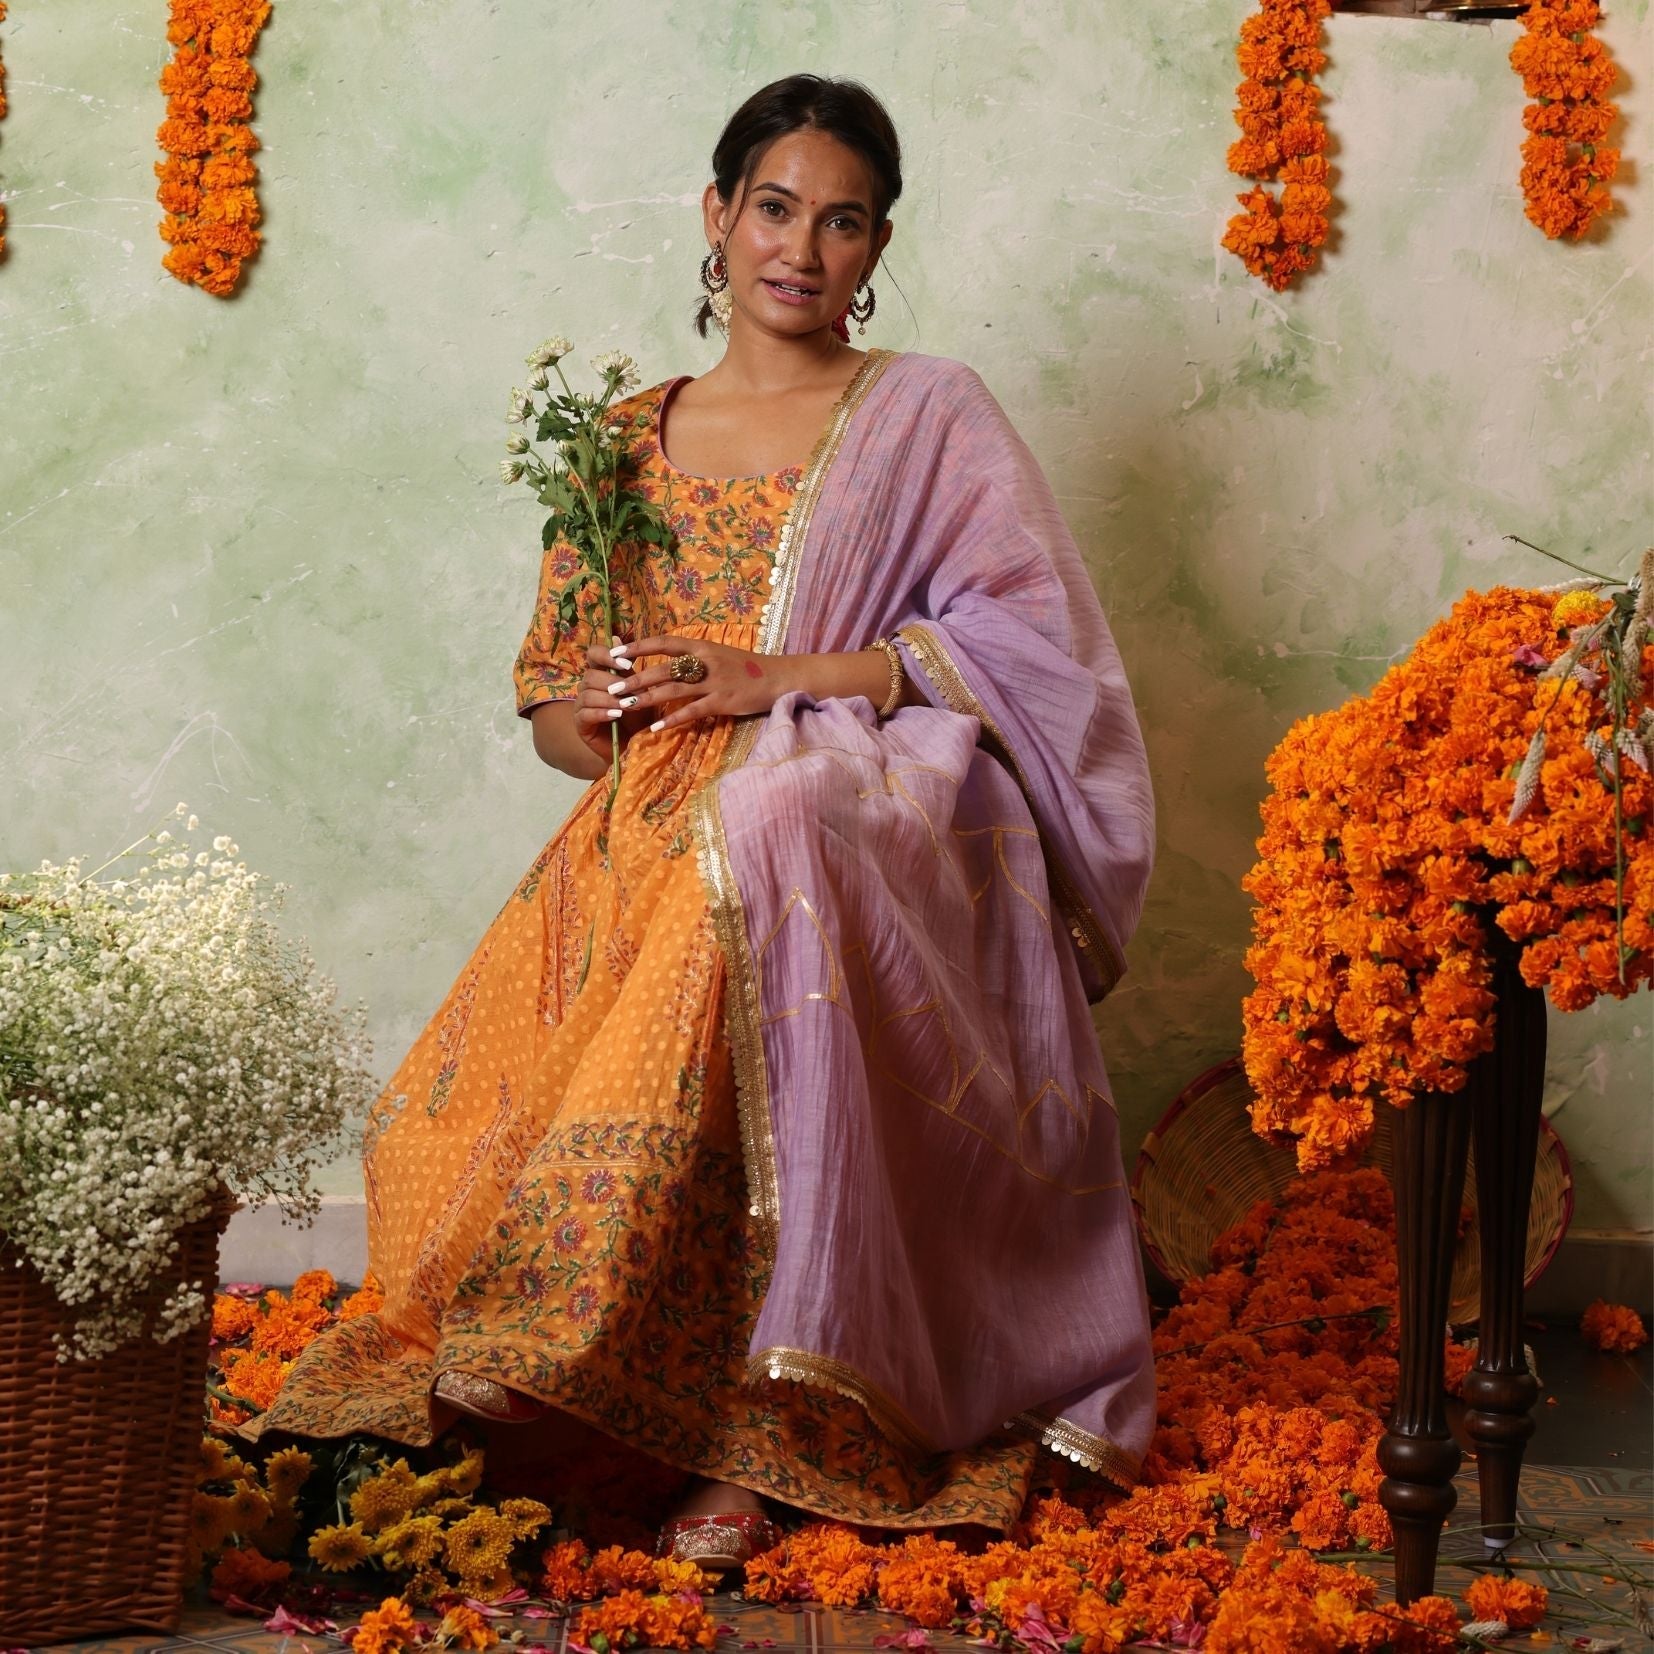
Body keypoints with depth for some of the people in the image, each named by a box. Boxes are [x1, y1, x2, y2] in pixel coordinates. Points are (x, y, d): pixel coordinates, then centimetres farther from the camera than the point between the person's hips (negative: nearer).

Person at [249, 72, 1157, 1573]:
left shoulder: (928, 418, 11)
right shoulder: (631, 442, 20)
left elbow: (1024, 640, -2)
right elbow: (553, 707, 20)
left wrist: (776, 678, -11)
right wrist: (605, 707, -6)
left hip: (873, 808, -3)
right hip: (656, 834, 4)